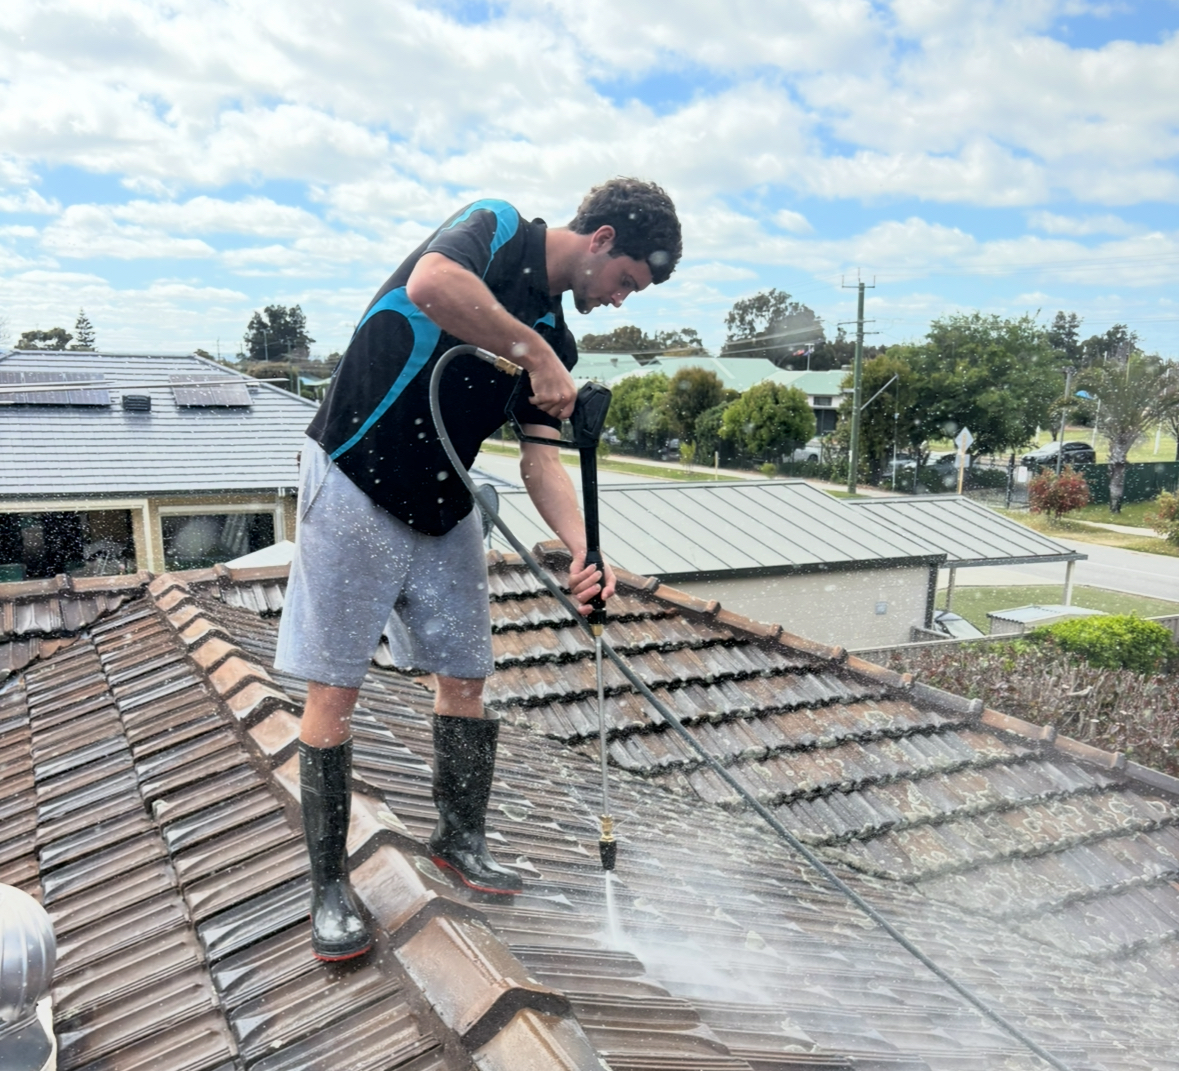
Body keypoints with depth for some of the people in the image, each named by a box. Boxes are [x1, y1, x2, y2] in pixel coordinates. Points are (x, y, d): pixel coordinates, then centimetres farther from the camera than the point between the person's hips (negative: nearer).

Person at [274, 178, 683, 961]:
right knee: (334, 689, -3)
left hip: (446, 513, 7)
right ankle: (330, 888, 11)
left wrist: (582, 549, -15)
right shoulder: (498, 229, -8)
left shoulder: (556, 343, 10)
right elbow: (430, 285, -32)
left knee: (465, 678, 10)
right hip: (354, 488, -7)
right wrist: (535, 353, -23)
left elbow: (541, 457, 1)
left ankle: (461, 843, 30)